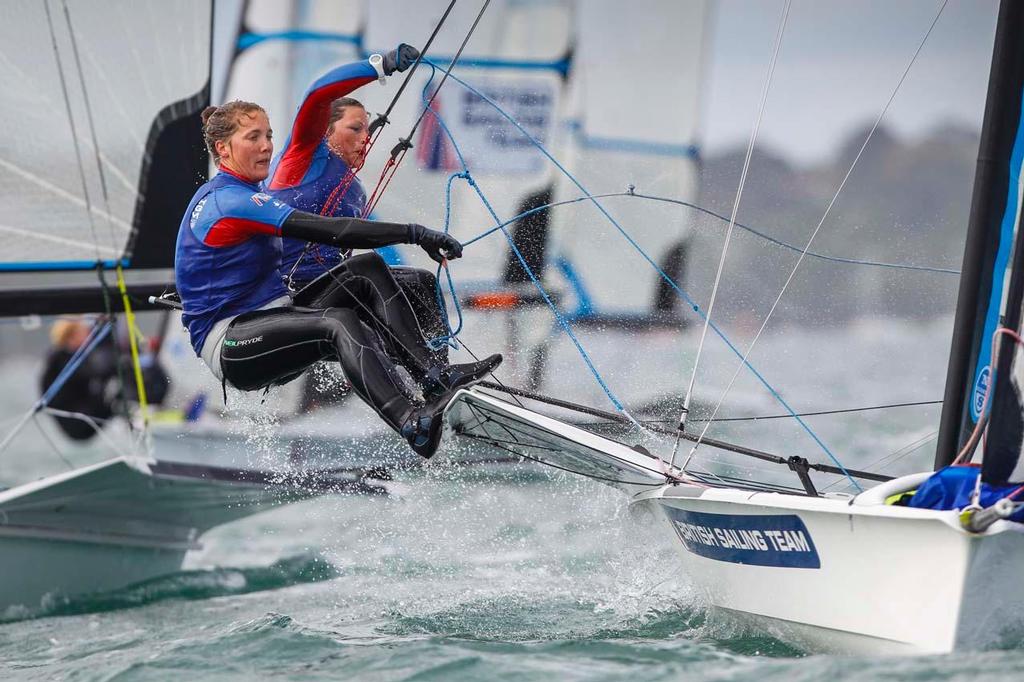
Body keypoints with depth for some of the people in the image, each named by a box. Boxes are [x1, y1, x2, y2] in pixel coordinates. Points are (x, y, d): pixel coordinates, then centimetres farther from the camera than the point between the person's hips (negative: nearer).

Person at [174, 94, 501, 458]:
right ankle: (412, 424, -58)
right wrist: (415, 233, -26)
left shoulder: (220, 196, 18)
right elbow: (327, 231, -24)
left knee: (368, 269, -5)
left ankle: (432, 376, -20)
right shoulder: (231, 201, -16)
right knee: (340, 323, -36)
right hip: (229, 345, -10)